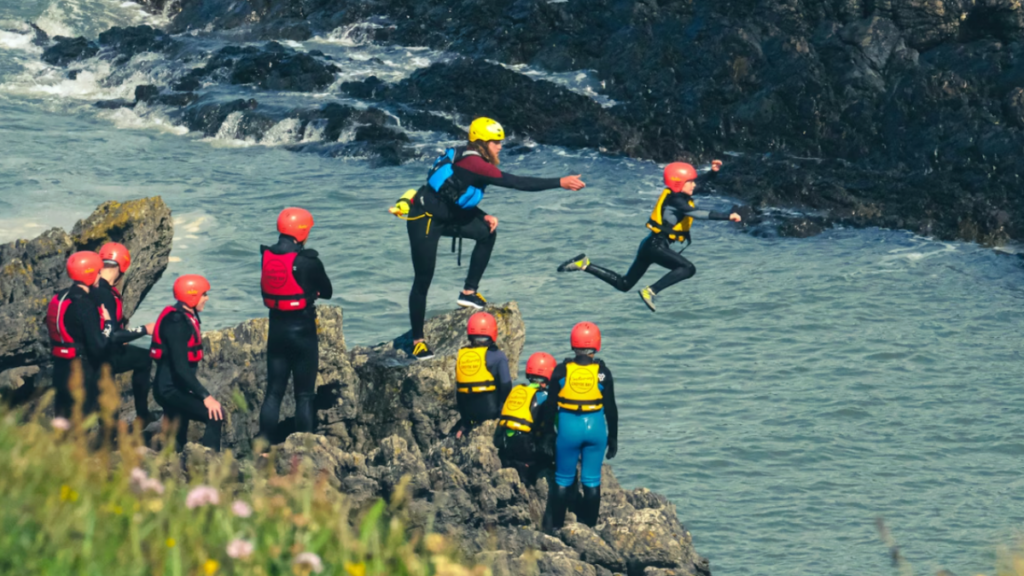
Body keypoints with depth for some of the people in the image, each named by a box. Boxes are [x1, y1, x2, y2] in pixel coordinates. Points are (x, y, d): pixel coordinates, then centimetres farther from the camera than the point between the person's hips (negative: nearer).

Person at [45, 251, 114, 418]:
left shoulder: (59, 298, 7)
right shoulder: (85, 305, -19)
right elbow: (98, 346, -21)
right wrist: (108, 323, -6)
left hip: (61, 368, 9)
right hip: (82, 372, -9)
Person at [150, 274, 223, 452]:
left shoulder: (188, 317, 12)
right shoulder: (176, 322, -19)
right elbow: (180, 367, -26)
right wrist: (205, 396, -28)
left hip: (178, 389, 11)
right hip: (170, 389, -11)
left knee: (177, 443, 18)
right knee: (215, 416, -25)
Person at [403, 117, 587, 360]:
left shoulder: (469, 161, 8)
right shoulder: (473, 163, -22)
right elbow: (517, 183, -26)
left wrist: (484, 217, 3)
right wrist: (559, 182, -25)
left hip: (444, 216, 10)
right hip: (423, 221, -10)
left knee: (487, 232, 10)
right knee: (423, 280, -4)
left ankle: (469, 292, 14)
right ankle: (417, 341, 4)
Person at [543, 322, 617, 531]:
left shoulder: (561, 371, -6)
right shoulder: (602, 373, -5)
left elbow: (550, 406, -1)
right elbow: (611, 409, 0)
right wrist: (613, 438, 9)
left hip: (568, 428, 0)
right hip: (595, 428, 0)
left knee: (563, 480, 11)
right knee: (592, 481, 8)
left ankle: (555, 526, 13)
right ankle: (588, 526, 12)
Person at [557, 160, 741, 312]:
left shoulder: (678, 196, 8)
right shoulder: (675, 201, -19)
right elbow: (699, 214, -33)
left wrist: (713, 172, 6)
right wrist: (727, 216, -33)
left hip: (651, 245, 10)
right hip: (655, 246, -10)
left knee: (623, 284, 17)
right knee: (688, 268, -21)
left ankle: (585, 264, 14)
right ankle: (651, 292, -21)